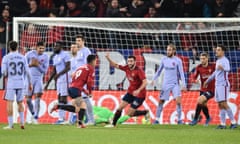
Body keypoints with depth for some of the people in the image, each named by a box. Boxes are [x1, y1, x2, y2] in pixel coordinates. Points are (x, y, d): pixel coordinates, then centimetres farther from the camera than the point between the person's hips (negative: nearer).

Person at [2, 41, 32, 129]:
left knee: (9, 103, -2)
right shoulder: (22, 58, 5)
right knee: (20, 103, 16)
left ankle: (10, 125, -6)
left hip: (10, 83, -3)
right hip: (21, 83, 3)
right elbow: (27, 72, 4)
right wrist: (30, 84, 13)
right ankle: (22, 122, 6)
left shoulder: (6, 58, -4)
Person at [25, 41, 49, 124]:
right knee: (28, 99, 3)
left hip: (39, 79, 0)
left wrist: (38, 65, -15)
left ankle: (35, 117, -13)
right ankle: (33, 114, 26)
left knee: (37, 98, -14)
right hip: (29, 79, 0)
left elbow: (44, 71, 0)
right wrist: (31, 65, -17)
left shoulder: (45, 57, 0)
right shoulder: (30, 54, -3)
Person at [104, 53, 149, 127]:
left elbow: (145, 82, -30)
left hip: (139, 94, -7)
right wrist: (108, 58, -8)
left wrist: (138, 90, -43)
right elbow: (115, 65, 7)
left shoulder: (139, 71, -21)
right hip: (130, 92, 7)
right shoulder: (127, 68, -1)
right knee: (120, 107, -2)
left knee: (129, 114, -6)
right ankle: (113, 124, 8)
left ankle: (145, 112, 15)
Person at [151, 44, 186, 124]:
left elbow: (181, 73, -5)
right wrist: (154, 79, 7)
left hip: (175, 84, -3)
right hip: (166, 84, 3)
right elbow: (159, 71, 15)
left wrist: (184, 84, -12)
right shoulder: (164, 59, 4)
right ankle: (157, 119, 12)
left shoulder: (178, 60, -4)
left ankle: (179, 119, -6)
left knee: (178, 100, -16)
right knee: (161, 101, 1)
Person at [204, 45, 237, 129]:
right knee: (220, 105, 5)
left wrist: (223, 68, -54)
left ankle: (233, 122, -9)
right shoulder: (218, 61, 17)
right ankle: (223, 124, 6)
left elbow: (228, 69, -32)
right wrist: (208, 80, 40)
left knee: (224, 104, -13)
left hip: (223, 85, -9)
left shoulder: (225, 60, -11)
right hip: (217, 85, 9)